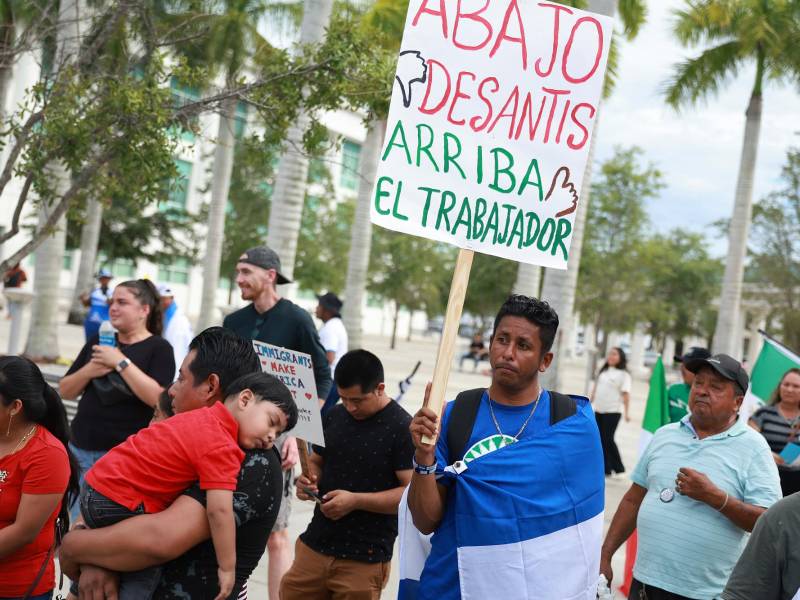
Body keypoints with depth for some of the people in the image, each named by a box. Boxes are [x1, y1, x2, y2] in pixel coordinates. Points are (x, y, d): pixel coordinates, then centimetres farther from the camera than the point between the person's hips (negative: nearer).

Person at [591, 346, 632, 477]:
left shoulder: (623, 374, -6)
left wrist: (626, 412, -18)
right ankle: (606, 468, 13)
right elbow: (595, 389, 19)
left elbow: (625, 394, -12)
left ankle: (619, 468, 3)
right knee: (600, 440, 6)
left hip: (612, 411, -7)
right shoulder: (603, 371, 14)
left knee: (607, 439, -10)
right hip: (598, 410, 7)